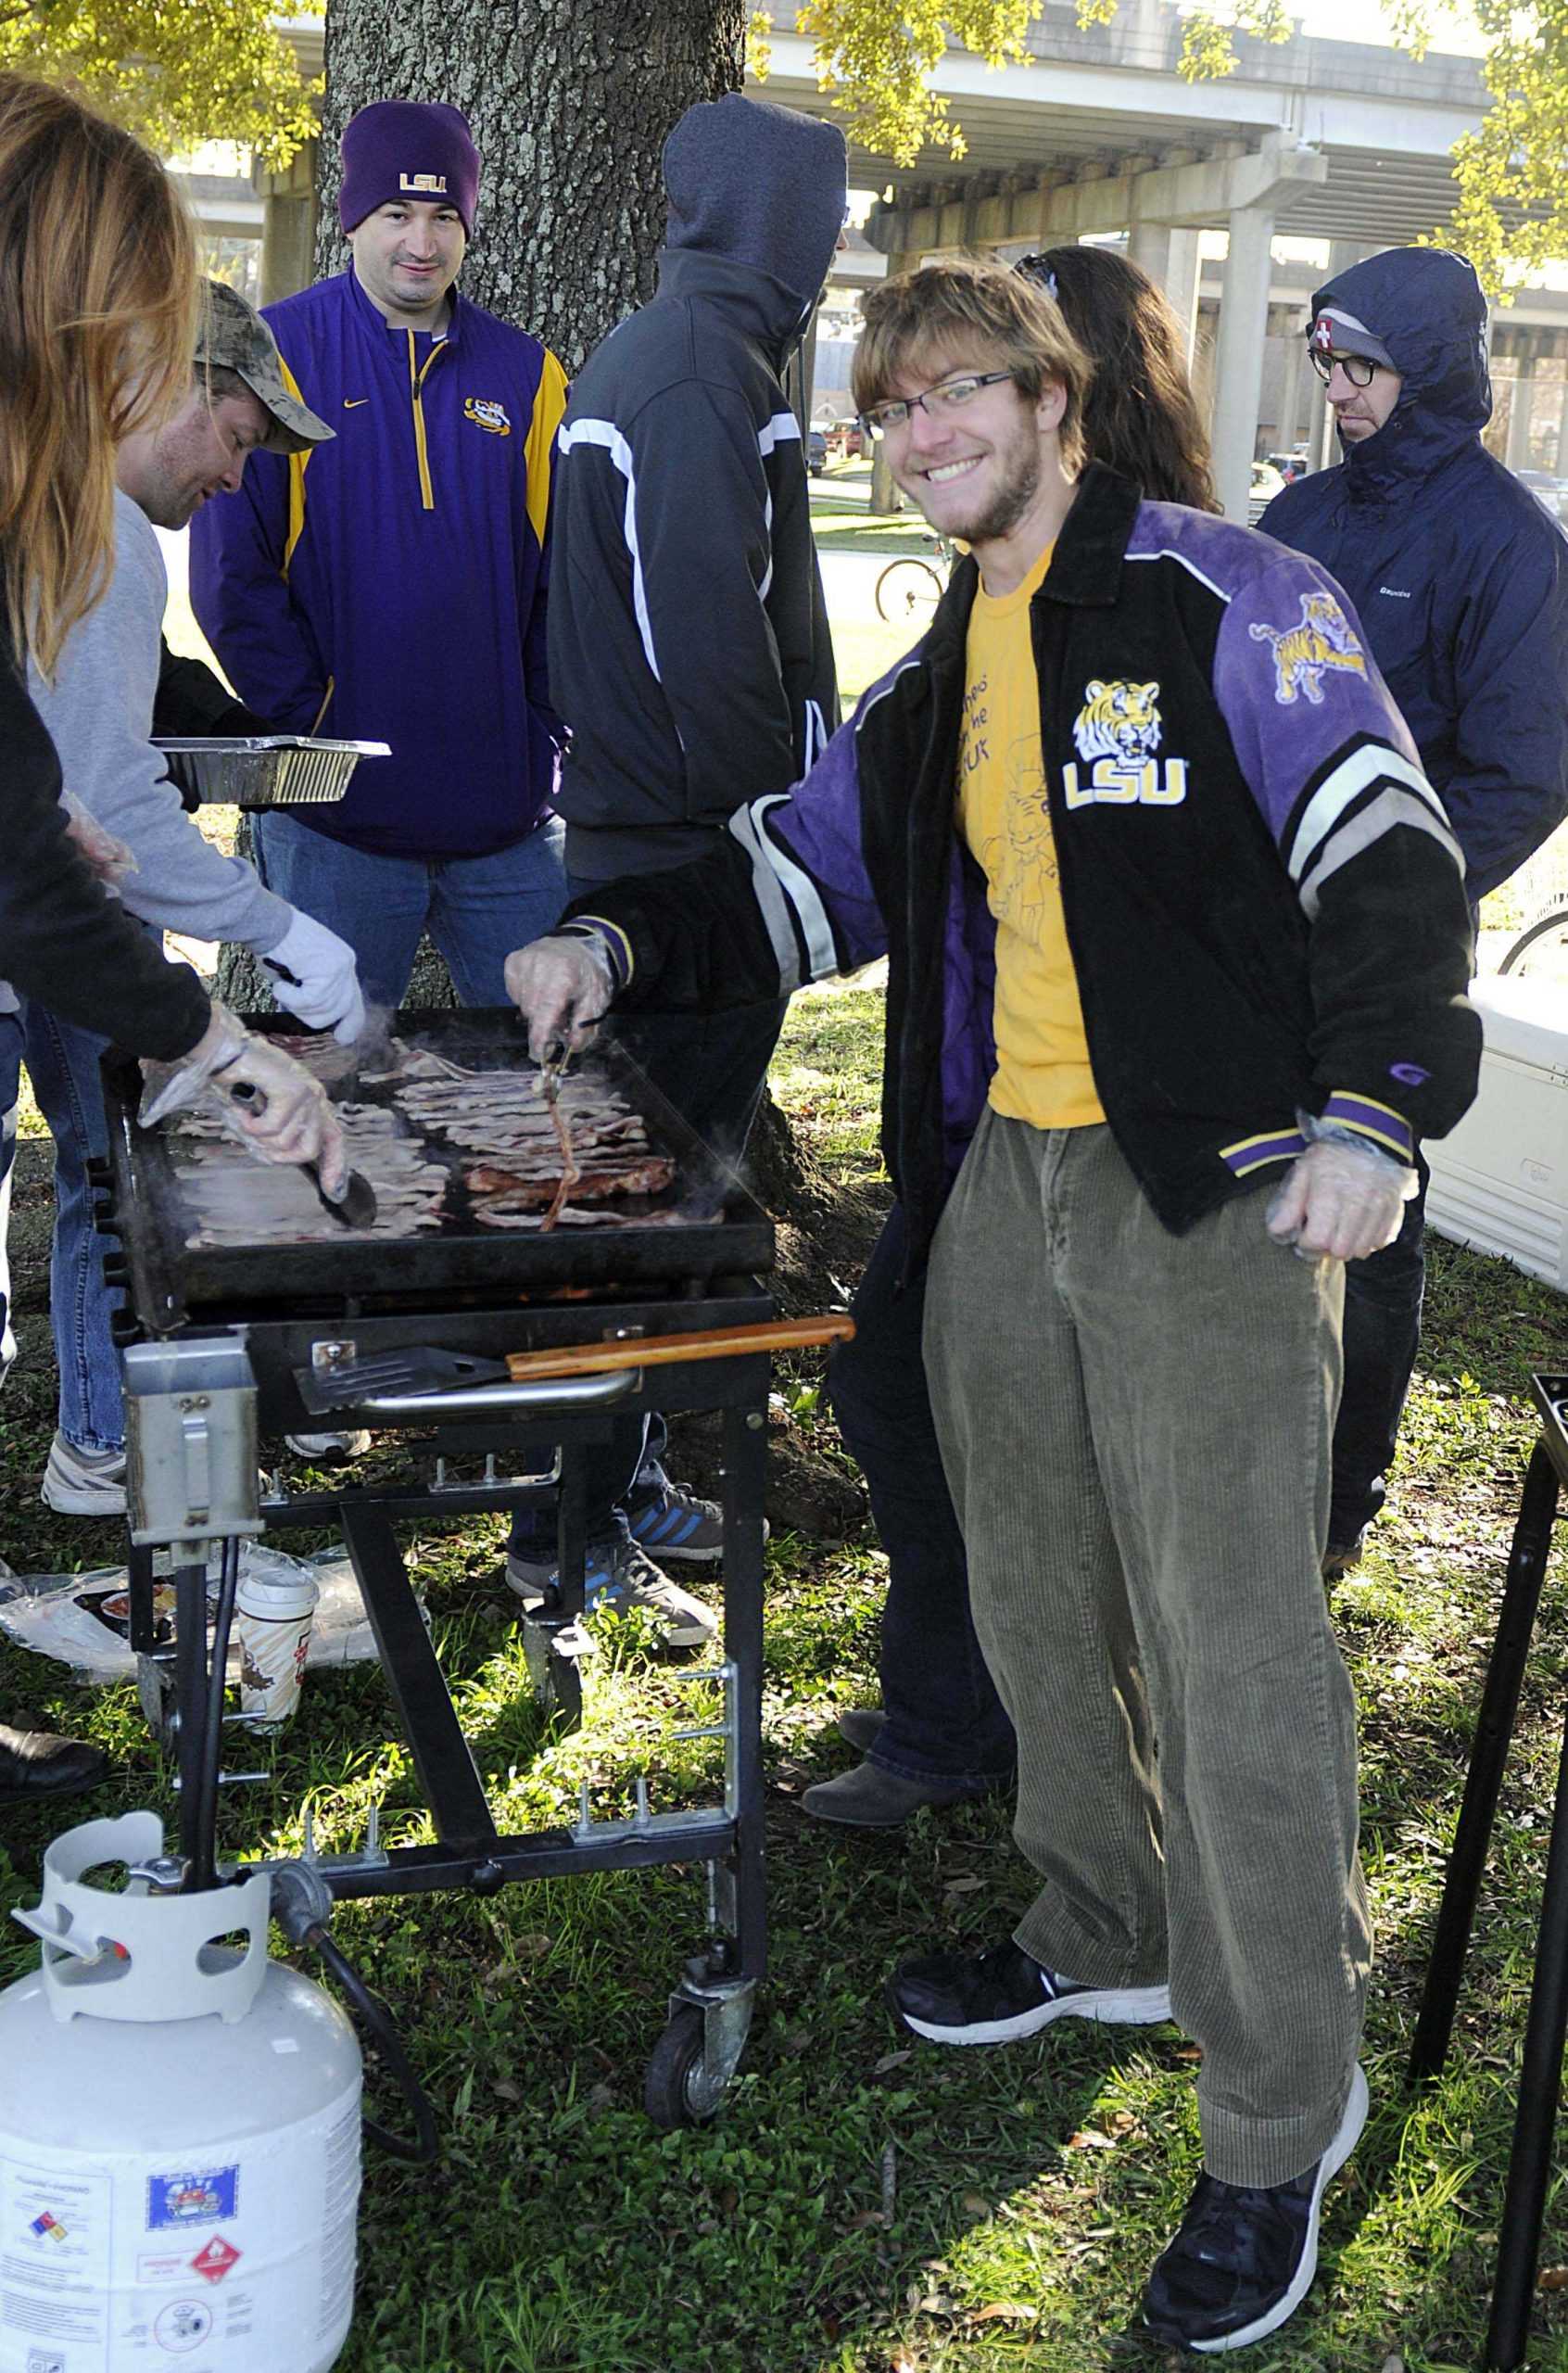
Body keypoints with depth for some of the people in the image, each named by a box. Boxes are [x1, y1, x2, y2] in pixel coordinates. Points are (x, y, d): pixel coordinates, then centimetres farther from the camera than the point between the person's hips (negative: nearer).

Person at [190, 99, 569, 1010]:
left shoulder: (525, 373, 10)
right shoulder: (275, 355, 1)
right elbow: (231, 576, -4)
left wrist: (550, 732, 0)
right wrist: (310, 730, -11)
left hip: (511, 816, 3)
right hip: (336, 818, -3)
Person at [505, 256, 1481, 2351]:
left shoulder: (1229, 603, -6)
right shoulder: (944, 675, 18)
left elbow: (1387, 855, -11)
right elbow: (803, 873, 22)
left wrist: (1369, 1110, -22)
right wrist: (624, 944, 5)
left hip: (1216, 1186, -8)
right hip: (1003, 1175, 8)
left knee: (1230, 1651, -6)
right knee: (1038, 1602, 17)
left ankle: (1283, 2116, 8)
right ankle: (1108, 1936, 40)